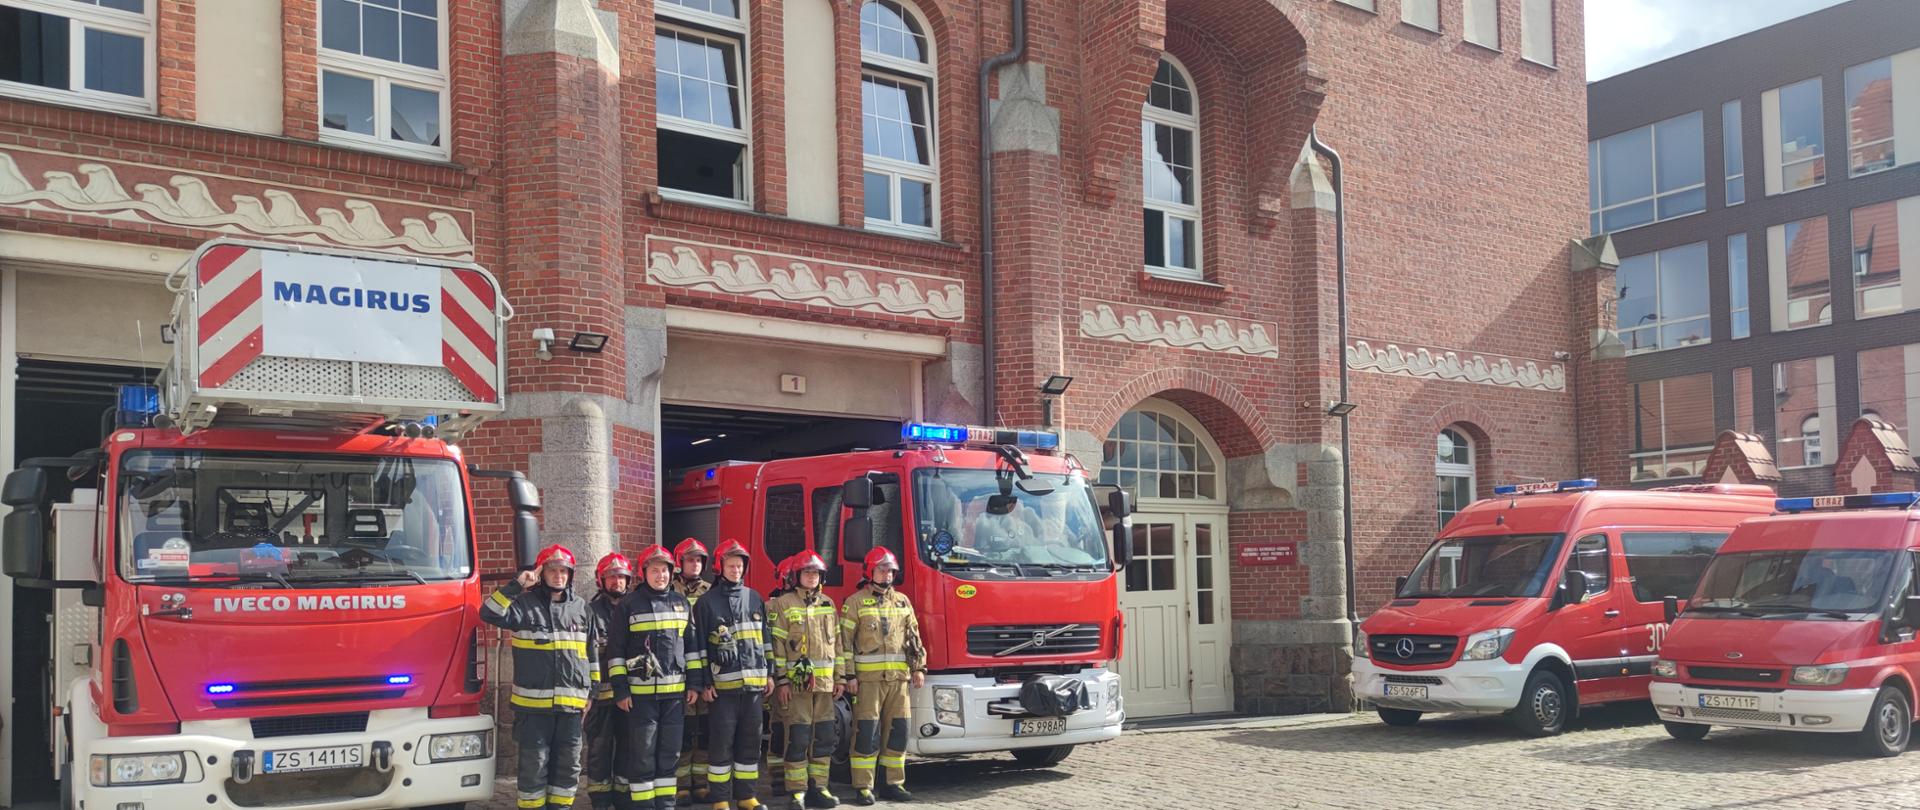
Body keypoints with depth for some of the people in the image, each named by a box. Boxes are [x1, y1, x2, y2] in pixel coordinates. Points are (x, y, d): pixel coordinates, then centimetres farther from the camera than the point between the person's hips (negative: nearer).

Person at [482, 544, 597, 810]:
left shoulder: (581, 608, 11)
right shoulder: (524, 604, 1)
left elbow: (592, 652, 16)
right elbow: (489, 613, -16)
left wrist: (590, 691, 13)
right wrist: (516, 586, -16)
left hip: (571, 702, 3)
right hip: (533, 703, -3)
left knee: (568, 765, 8)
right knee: (534, 765, 1)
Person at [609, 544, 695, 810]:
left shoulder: (681, 603, 10)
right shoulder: (629, 605, -2)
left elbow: (691, 645, 15)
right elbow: (616, 650, -3)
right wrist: (620, 689, -8)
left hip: (675, 691, 4)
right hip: (641, 692, -4)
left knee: (669, 753, 9)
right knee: (642, 754, -1)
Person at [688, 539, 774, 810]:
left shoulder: (755, 599, 12)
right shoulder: (707, 602, -1)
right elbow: (697, 645, -3)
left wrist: (769, 673, 12)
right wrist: (702, 683, -8)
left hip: (754, 683, 4)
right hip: (723, 684, -4)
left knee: (750, 742, 9)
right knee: (721, 743, -1)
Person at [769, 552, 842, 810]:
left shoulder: (828, 604, 14)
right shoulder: (782, 605, -2)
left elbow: (836, 642, 16)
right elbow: (776, 644, -7)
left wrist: (840, 677, 12)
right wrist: (782, 680, -12)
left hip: (824, 681, 5)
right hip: (797, 682, -5)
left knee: (824, 737, 7)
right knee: (798, 738, -5)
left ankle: (818, 788, 15)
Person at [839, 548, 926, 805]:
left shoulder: (902, 601, 15)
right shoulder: (856, 602, 0)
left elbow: (913, 637, 16)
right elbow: (844, 641, -3)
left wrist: (918, 668, 7)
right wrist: (848, 675, -9)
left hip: (898, 677, 5)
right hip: (868, 678, -5)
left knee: (898, 731, 5)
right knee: (867, 733, -5)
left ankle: (894, 784, 14)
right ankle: (863, 788, 0)